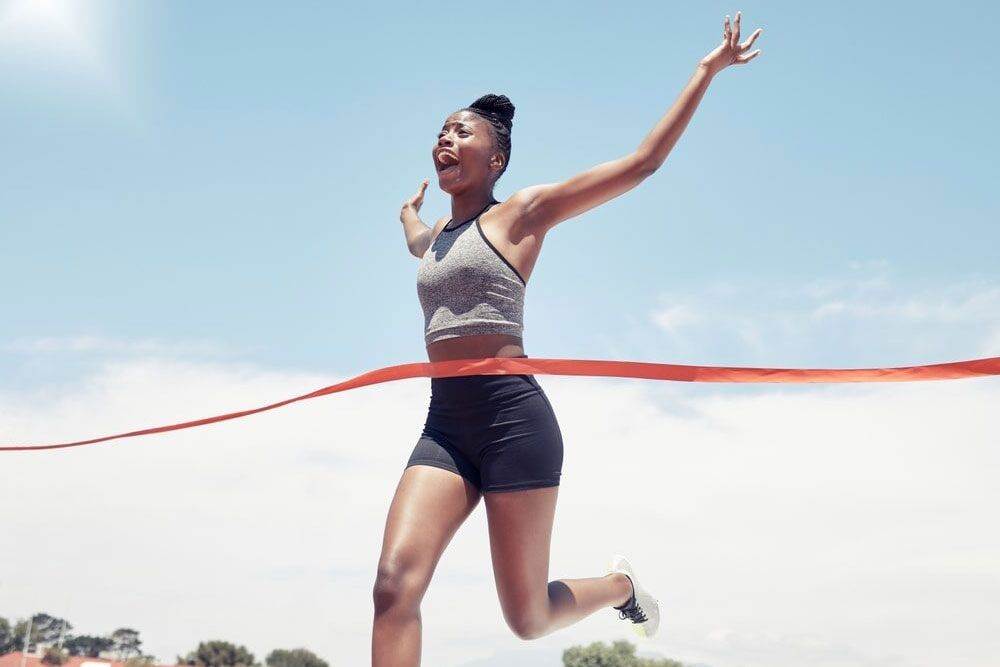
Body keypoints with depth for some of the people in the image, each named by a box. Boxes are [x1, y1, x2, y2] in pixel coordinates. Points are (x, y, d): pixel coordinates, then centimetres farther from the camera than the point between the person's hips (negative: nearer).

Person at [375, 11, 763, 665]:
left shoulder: (525, 211, 4)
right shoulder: (433, 238, 22)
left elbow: (643, 161, 1)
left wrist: (707, 70, 2)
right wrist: (410, 212, 67)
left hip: (512, 415, -5)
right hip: (444, 423, 6)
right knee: (395, 582, -18)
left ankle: (619, 584, 35)